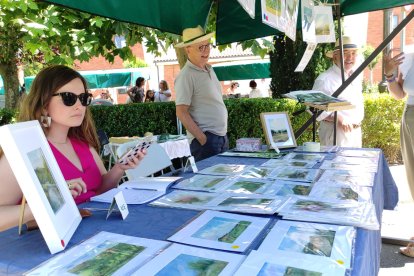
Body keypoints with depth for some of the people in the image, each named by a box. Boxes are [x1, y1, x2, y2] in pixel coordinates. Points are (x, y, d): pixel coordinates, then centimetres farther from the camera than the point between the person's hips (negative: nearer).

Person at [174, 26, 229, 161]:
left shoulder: (209, 69, 12)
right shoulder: (186, 76, -13)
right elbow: (181, 112, -16)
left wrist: (223, 133, 14)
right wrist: (203, 139, -17)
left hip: (222, 136, 8)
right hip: (206, 138, -8)